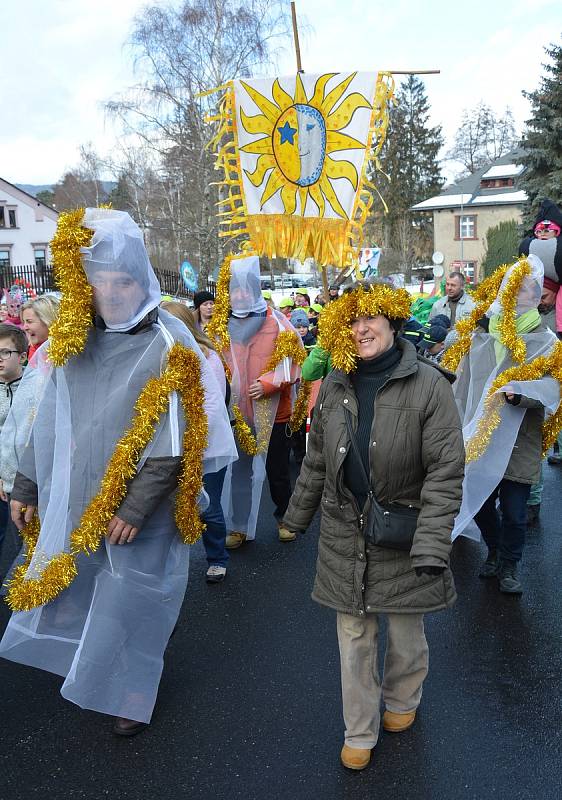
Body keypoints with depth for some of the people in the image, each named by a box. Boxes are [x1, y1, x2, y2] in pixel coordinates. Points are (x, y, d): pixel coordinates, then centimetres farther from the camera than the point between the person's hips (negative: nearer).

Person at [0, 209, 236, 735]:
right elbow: (46, 425, 10)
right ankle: (78, 661, 46)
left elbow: (172, 445, -15)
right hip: (74, 504, 5)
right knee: (71, 590, 19)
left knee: (127, 603, 8)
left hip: (137, 511, -5)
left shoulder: (167, 348, -12)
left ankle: (129, 694, 31)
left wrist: (136, 507, -18)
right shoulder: (71, 342, 3)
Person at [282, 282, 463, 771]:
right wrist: (297, 518, 16)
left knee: (406, 633, 17)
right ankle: (360, 731, 34)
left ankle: (402, 700, 48)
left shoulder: (428, 385, -14)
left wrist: (432, 545, -21)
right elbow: (316, 462, 11)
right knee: (354, 639, 13)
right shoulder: (334, 387, 0)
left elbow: (446, 471, -15)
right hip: (345, 536, 3)